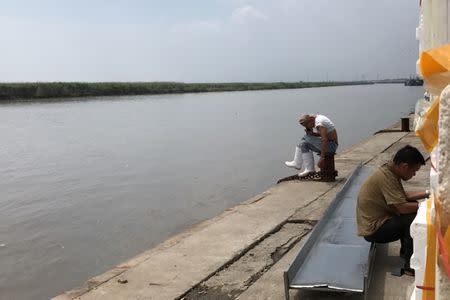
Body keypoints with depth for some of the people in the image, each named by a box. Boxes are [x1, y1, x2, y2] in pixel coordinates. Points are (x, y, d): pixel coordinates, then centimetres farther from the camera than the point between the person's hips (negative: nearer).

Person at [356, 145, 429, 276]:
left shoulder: (390, 170, 3)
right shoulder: (386, 177, -26)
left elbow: (403, 195, 16)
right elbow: (403, 207, -27)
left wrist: (426, 193, 8)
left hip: (377, 220, 10)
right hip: (374, 229, -10)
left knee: (412, 209, 14)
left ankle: (406, 251, 23)